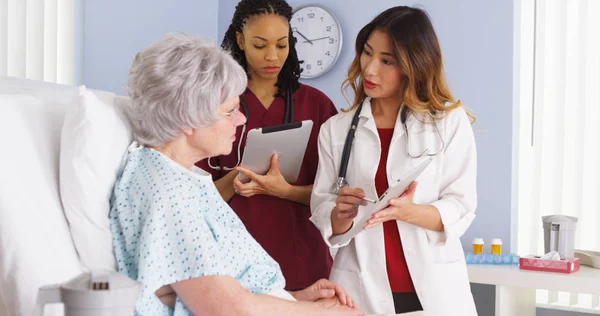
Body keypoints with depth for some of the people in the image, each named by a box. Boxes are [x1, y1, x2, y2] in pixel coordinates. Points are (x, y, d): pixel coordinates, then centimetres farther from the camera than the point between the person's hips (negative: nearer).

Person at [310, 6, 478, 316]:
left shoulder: (450, 121, -3)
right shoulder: (336, 129, 4)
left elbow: (461, 208, -8)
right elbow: (321, 214, 2)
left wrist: (407, 211, -25)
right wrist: (341, 215, -19)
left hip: (434, 289, -1)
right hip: (361, 288, 2)